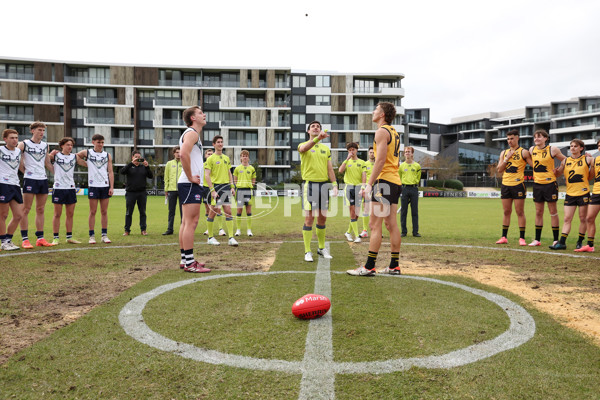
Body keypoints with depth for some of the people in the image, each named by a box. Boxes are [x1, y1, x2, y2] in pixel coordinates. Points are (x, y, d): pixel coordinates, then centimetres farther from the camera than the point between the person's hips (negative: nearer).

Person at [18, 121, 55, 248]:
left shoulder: (45, 145, 14)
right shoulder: (24, 144, -2)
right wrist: (25, 170, -4)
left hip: (43, 179, 5)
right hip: (30, 179, -5)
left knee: (40, 210, 8)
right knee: (26, 209, -3)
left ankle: (40, 238, 12)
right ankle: (25, 239, -1)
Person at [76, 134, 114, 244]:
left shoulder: (107, 155, 10)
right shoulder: (87, 153, 6)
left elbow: (110, 172, 6)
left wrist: (112, 187, -2)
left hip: (105, 186, 2)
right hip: (93, 186, -2)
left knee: (104, 211, 5)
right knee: (93, 211, 0)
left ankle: (104, 235, 10)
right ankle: (92, 236, 5)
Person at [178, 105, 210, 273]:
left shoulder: (194, 134, 23)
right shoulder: (192, 133, -9)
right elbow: (184, 154, -27)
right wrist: (190, 177, -21)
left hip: (191, 184, 11)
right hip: (190, 184, -11)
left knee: (186, 222, 12)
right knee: (191, 222, -11)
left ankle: (185, 259, 18)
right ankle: (189, 263, -9)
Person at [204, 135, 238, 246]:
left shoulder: (226, 158, 15)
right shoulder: (210, 158, -3)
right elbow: (207, 175, -8)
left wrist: (232, 187, 11)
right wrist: (212, 190, -16)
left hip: (226, 186, 5)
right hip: (215, 186, -5)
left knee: (228, 211, -2)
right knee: (213, 212, 3)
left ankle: (231, 238, -2)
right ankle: (210, 237, 15)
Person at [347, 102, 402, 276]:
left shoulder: (381, 131, -8)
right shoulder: (394, 132, 21)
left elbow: (381, 159, -18)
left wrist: (369, 184, -18)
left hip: (384, 180, -9)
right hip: (395, 181, 9)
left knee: (375, 225, -9)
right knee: (391, 224, 9)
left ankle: (369, 267, -9)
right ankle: (394, 266, 12)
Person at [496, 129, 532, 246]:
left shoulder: (523, 152, -1)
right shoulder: (504, 153, 14)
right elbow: (499, 169, 6)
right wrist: (507, 158, -4)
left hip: (518, 185, -4)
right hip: (505, 184, 5)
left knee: (520, 212, -1)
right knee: (506, 212, 9)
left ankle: (522, 238, 3)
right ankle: (504, 237, 13)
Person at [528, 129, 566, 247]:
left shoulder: (552, 149, -6)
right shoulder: (532, 149, 6)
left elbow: (565, 161, 4)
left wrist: (557, 171, -1)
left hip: (550, 183, -4)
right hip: (537, 184, 4)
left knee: (553, 212, 2)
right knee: (538, 212, 8)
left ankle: (556, 240, 8)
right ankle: (537, 239, 14)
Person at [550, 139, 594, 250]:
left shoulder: (587, 159, 1)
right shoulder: (565, 161, 8)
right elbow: (558, 174, 13)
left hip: (583, 192, -2)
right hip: (570, 193, 2)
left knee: (583, 218, 5)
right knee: (567, 219, -1)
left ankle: (580, 241, 17)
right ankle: (562, 242, -3)